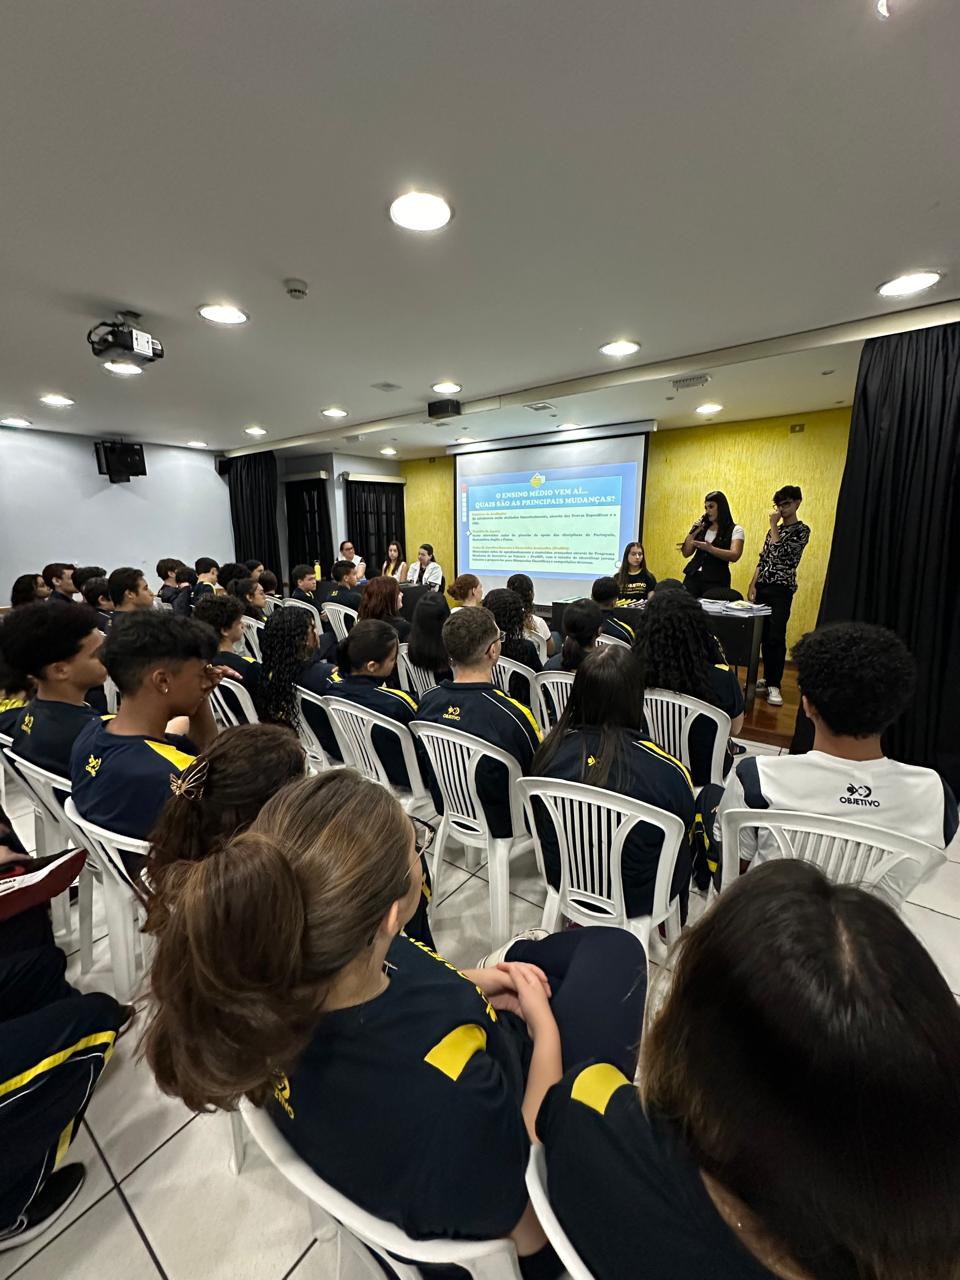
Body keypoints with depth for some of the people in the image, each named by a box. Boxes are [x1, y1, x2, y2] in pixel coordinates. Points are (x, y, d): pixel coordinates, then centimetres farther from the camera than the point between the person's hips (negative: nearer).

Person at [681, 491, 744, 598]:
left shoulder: (735, 530, 0)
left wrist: (710, 548, -27)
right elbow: (686, 553, 12)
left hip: (716, 581, -4)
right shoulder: (702, 528, 13)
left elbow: (734, 556, -15)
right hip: (693, 576, 4)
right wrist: (692, 533, -1)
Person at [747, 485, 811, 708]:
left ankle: (774, 685, -3)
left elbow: (780, 553, -15)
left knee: (776, 637, -8)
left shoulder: (802, 530, -2)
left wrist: (774, 526, -6)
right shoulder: (774, 530, 17)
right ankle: (767, 679, 15)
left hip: (782, 589, -6)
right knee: (763, 635, 6)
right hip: (763, 586, 6)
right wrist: (752, 586, 5)